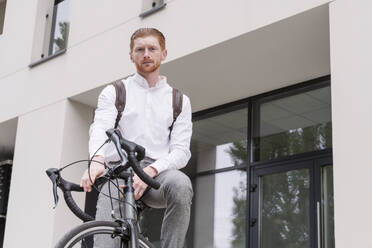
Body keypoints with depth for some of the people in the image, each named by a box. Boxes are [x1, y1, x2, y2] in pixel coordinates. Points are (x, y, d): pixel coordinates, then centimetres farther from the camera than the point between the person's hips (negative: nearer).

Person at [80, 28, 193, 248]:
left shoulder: (180, 101, 18)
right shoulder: (113, 93, 17)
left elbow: (181, 151, 6)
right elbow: (100, 129, -4)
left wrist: (151, 170, -17)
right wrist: (97, 160, -29)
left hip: (158, 173, 1)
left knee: (180, 184, -36)